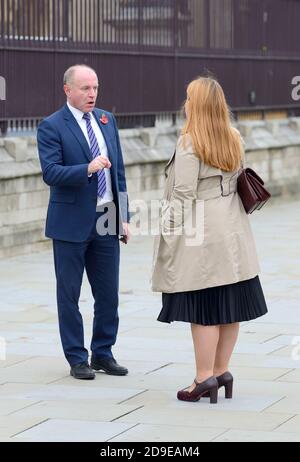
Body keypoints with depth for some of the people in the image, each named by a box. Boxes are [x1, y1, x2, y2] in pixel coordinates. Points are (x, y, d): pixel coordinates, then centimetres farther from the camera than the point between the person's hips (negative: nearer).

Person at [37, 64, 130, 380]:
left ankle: (103, 353, 22)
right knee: (69, 294, 4)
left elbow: (118, 170, 13)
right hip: (72, 222, -5)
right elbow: (51, 173, -18)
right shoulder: (52, 127, -8)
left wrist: (123, 216, 9)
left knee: (108, 293, 9)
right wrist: (88, 168, -31)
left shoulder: (106, 120, 10)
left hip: (107, 221, 5)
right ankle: (77, 359, 14)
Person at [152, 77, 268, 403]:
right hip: (232, 230, 8)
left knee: (204, 309, -4)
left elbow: (184, 193, -15)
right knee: (229, 306, 10)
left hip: (200, 231, -8)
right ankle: (221, 371, 18)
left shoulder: (190, 143, -13)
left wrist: (172, 233, -9)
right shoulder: (234, 139, 9)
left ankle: (204, 378, -1)